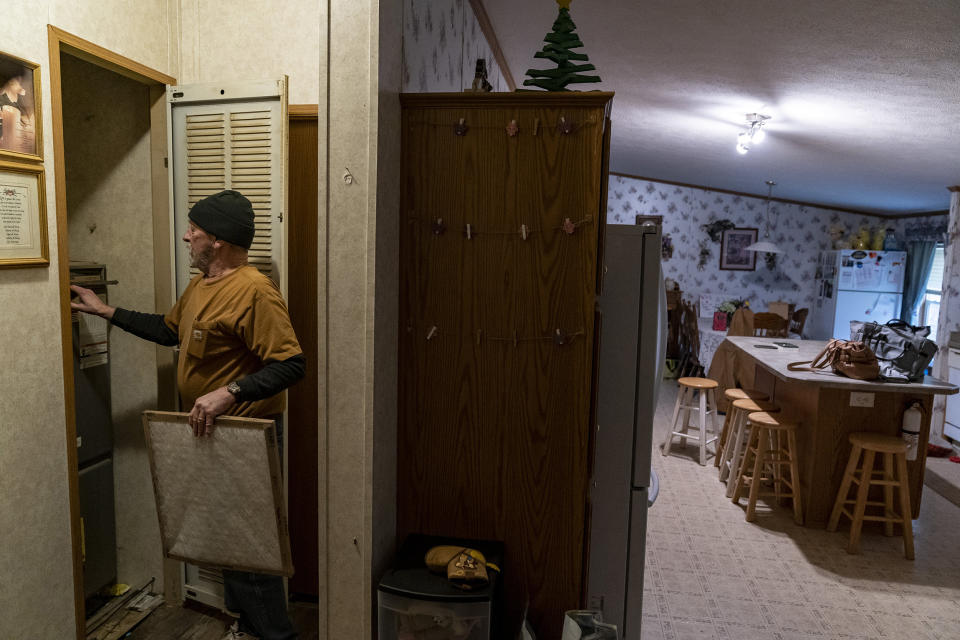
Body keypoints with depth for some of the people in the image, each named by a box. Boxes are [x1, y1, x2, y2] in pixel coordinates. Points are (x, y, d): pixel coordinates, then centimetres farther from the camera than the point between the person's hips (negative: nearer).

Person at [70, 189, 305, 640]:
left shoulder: (255, 291, -22)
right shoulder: (200, 285, 10)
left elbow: (291, 363, -28)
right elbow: (169, 330, 26)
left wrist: (229, 392, -34)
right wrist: (106, 311, 26)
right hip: (206, 433, 10)